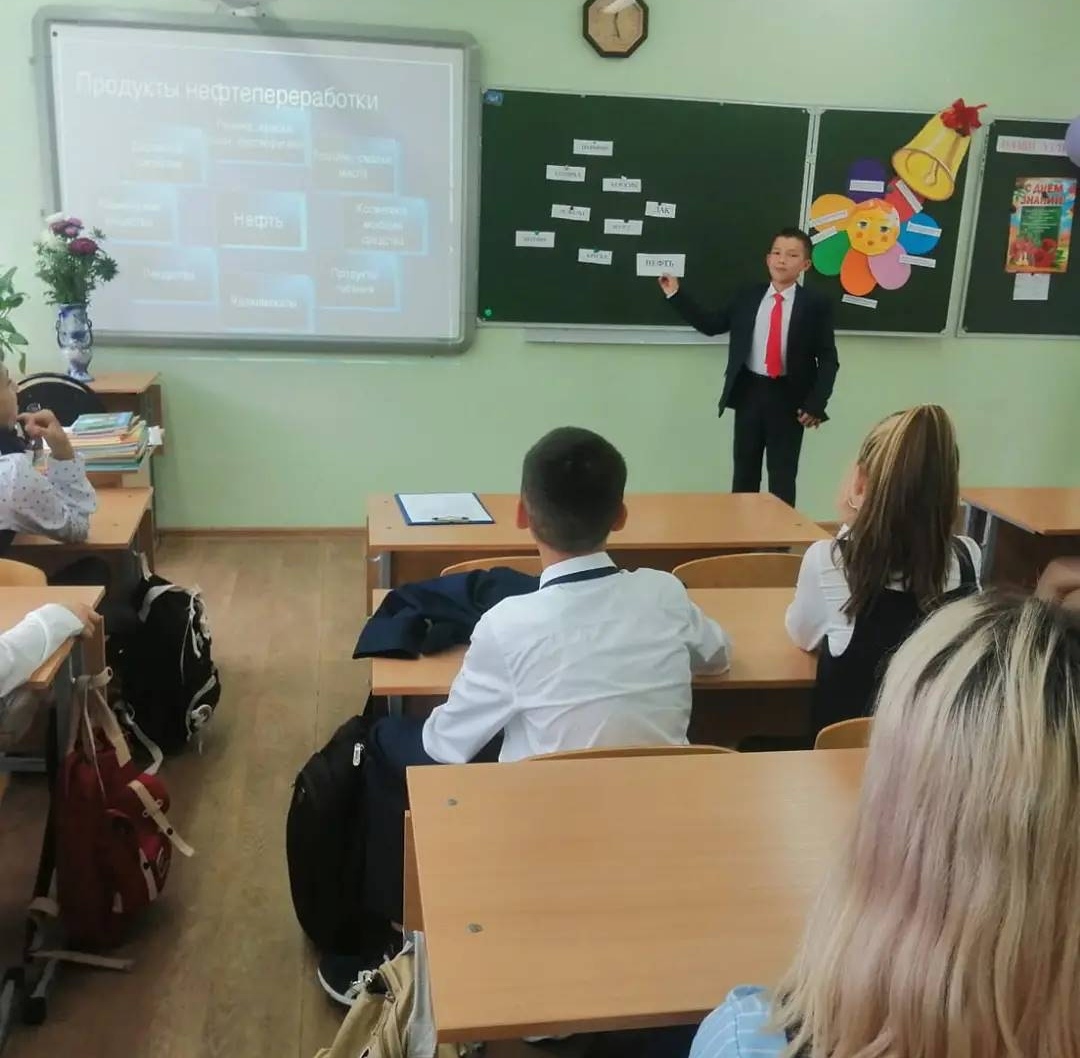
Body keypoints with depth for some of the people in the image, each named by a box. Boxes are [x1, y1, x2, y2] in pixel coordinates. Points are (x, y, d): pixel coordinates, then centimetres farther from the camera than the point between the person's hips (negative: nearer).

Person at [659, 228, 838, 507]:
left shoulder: (816, 303, -3)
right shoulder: (747, 297, 7)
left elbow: (828, 359, -4)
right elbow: (711, 325, 11)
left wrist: (815, 404, -13)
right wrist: (676, 294, 7)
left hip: (789, 398, -3)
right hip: (750, 392, 3)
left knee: (782, 477, 6)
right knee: (744, 473, 12)